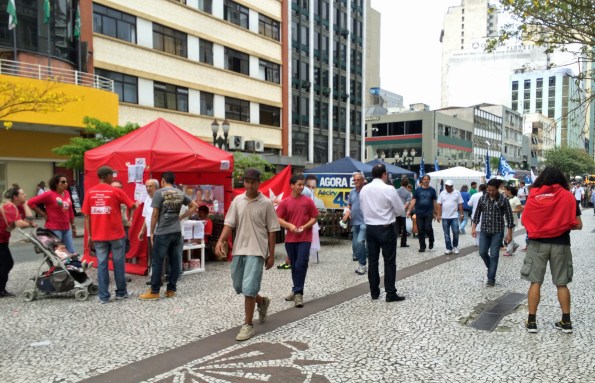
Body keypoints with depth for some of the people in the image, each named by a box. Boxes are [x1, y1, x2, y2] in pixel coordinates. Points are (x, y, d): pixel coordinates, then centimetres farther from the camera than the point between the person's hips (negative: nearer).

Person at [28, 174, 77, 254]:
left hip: (66, 228, 6)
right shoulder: (49, 194, -10)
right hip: (54, 229, -6)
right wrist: (43, 214, -9)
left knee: (72, 252, 9)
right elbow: (31, 202, -10)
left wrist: (73, 225, 17)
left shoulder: (67, 193, 7)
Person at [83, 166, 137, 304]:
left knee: (101, 265, 6)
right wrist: (136, 204, 27)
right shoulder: (116, 191, -7)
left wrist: (89, 235, 8)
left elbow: (87, 215, 2)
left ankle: (103, 296, 7)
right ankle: (121, 293, 19)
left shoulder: (90, 192, 2)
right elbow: (132, 206, 3)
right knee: (118, 264, 9)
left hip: (98, 236, 3)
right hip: (115, 234, -3)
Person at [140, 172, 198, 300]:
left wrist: (152, 232, 0)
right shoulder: (180, 193, 9)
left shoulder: (159, 193, -7)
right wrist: (181, 217, 11)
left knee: (157, 262, 1)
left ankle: (154, 292, 5)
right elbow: (194, 206, 11)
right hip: (177, 232, 5)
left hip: (162, 233, -5)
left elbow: (155, 214, -8)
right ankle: (171, 290, 14)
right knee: (175, 261, 8)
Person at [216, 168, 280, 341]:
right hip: (239, 249, 5)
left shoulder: (266, 203, -6)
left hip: (256, 251, -5)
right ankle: (262, 302, 41)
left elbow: (272, 230, -2)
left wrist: (271, 255, -3)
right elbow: (229, 223, 3)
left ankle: (248, 325, 6)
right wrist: (221, 241, -14)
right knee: (238, 286, 15)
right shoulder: (237, 201, 5)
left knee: (249, 288, -9)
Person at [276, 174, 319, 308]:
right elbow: (278, 219, 1)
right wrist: (289, 225, -15)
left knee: (301, 265, -9)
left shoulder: (308, 201, -1)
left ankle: (298, 293, -2)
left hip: (305, 238, -2)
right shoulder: (285, 202, 1)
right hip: (290, 239, 2)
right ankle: (297, 291, 27)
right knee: (294, 266, 12)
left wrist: (304, 227, -13)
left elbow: (314, 218, 3)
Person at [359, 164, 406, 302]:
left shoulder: (364, 190, 2)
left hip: (369, 228, 5)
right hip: (386, 229, -5)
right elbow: (400, 211, -7)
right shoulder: (389, 189, -14)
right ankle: (391, 294, 5)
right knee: (389, 261, 2)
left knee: (372, 261, 11)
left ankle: (374, 292, 18)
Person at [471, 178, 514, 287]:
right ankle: (491, 268, 32)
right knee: (482, 252, 3)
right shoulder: (482, 198, 2)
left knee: (494, 255, -1)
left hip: (497, 231, -3)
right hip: (484, 230, 3)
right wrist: (474, 227, 3)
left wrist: (509, 233, -6)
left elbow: (509, 216, -5)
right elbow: (477, 213, 10)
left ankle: (491, 278, 8)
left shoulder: (503, 200, -8)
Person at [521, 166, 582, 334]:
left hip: (537, 243, -1)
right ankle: (566, 321, 18)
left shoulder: (533, 196, -1)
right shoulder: (568, 196, -1)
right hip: (560, 244, 1)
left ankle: (532, 321, 8)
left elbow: (524, 221, 2)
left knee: (535, 282, 5)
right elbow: (578, 225, -1)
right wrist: (562, 225, 16)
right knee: (562, 284, 12)